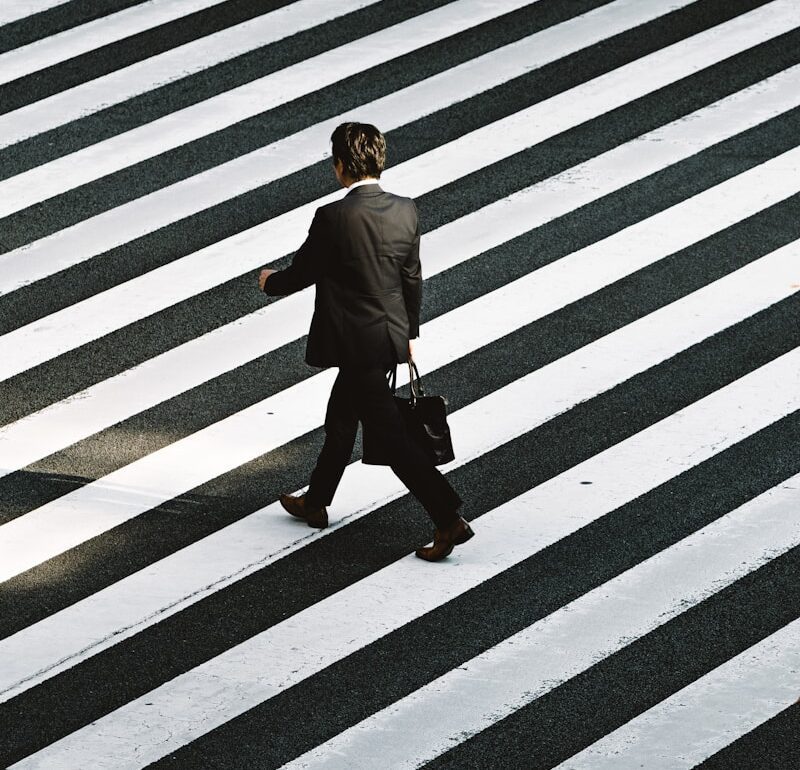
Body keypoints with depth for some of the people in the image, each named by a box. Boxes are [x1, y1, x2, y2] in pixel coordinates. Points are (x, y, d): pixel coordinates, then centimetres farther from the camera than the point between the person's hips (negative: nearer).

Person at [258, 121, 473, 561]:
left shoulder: (332, 219, -22)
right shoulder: (405, 212, -2)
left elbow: (299, 274, -9)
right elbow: (412, 281, 8)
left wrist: (270, 282, 13)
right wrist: (408, 332, 21)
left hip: (357, 345, -8)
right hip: (392, 336, 8)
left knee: (389, 435, -3)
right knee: (340, 419, 24)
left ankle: (448, 520, -8)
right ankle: (315, 503, 40)